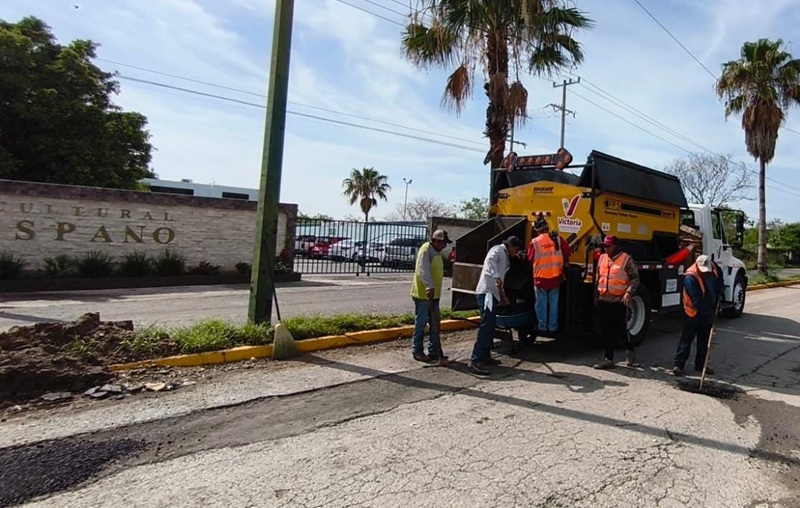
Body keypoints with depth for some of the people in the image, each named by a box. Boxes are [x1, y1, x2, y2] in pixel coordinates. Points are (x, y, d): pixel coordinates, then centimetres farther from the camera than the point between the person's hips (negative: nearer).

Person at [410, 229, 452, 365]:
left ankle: (433, 351, 20)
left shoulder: (436, 252, 15)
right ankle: (417, 351, 10)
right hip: (423, 294, -9)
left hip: (433, 294, 9)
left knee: (435, 323, 12)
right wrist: (429, 287, -39)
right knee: (421, 323, -1)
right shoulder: (425, 250, -15)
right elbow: (423, 270, -28)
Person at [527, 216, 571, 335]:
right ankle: (552, 328, 17)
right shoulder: (558, 239, -4)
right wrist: (563, 262, 21)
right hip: (555, 276, 2)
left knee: (541, 303, 9)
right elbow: (567, 252, 1)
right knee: (554, 303, 11)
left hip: (540, 277, -2)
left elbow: (530, 259, 0)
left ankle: (542, 327, 14)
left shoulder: (534, 242, -9)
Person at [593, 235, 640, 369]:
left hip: (619, 302, -6)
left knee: (621, 329, 2)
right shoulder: (602, 258, 13)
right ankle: (608, 359, 17)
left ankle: (630, 351, 30)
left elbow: (635, 278, -7)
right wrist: (596, 296, 19)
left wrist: (629, 292, -20)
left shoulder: (627, 259, -6)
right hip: (603, 301, 6)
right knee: (606, 331, 8)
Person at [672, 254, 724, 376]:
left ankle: (700, 364, 24)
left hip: (708, 312, 7)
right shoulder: (690, 278, -28)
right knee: (687, 339, -4)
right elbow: (697, 301, -26)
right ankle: (678, 364, 1)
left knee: (704, 340, 13)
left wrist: (719, 291, 7)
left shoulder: (713, 267, -6)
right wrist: (708, 315, -24)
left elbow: (719, 277, 20)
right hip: (693, 313, -7)